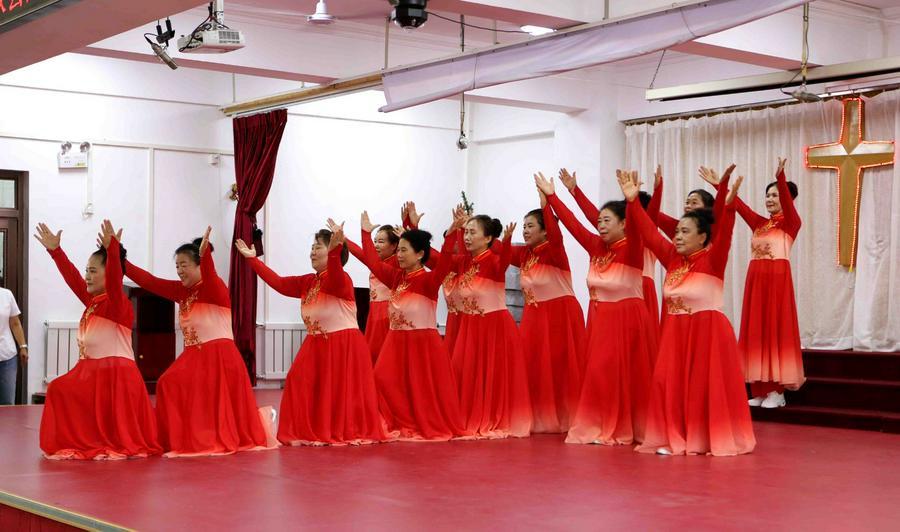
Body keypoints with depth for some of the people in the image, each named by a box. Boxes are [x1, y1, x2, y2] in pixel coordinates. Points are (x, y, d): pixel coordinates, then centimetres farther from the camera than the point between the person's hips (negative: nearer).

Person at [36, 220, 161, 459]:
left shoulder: (118, 303, -13)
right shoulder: (92, 300, 11)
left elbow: (115, 281, -32)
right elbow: (72, 277, 16)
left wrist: (112, 250, -46)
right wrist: (55, 250, 15)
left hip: (116, 373, -9)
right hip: (90, 371, 9)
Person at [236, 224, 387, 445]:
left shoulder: (342, 279, -13)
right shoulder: (306, 282, 10)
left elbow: (334, 280, -37)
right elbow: (279, 283, 12)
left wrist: (335, 251, -55)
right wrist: (252, 259, 13)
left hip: (344, 345, -8)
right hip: (316, 346, 8)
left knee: (342, 392, -4)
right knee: (301, 385, 5)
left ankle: (350, 432, 12)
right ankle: (312, 432, 16)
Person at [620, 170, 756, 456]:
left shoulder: (712, 259, -9)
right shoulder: (672, 257, 6)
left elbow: (724, 234, -25)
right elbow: (649, 232, 3)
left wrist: (729, 204, -41)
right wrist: (632, 200, -4)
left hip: (707, 331, -5)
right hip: (675, 331, 5)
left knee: (707, 386, -3)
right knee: (671, 384, 0)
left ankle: (715, 439, 8)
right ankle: (675, 439, 8)